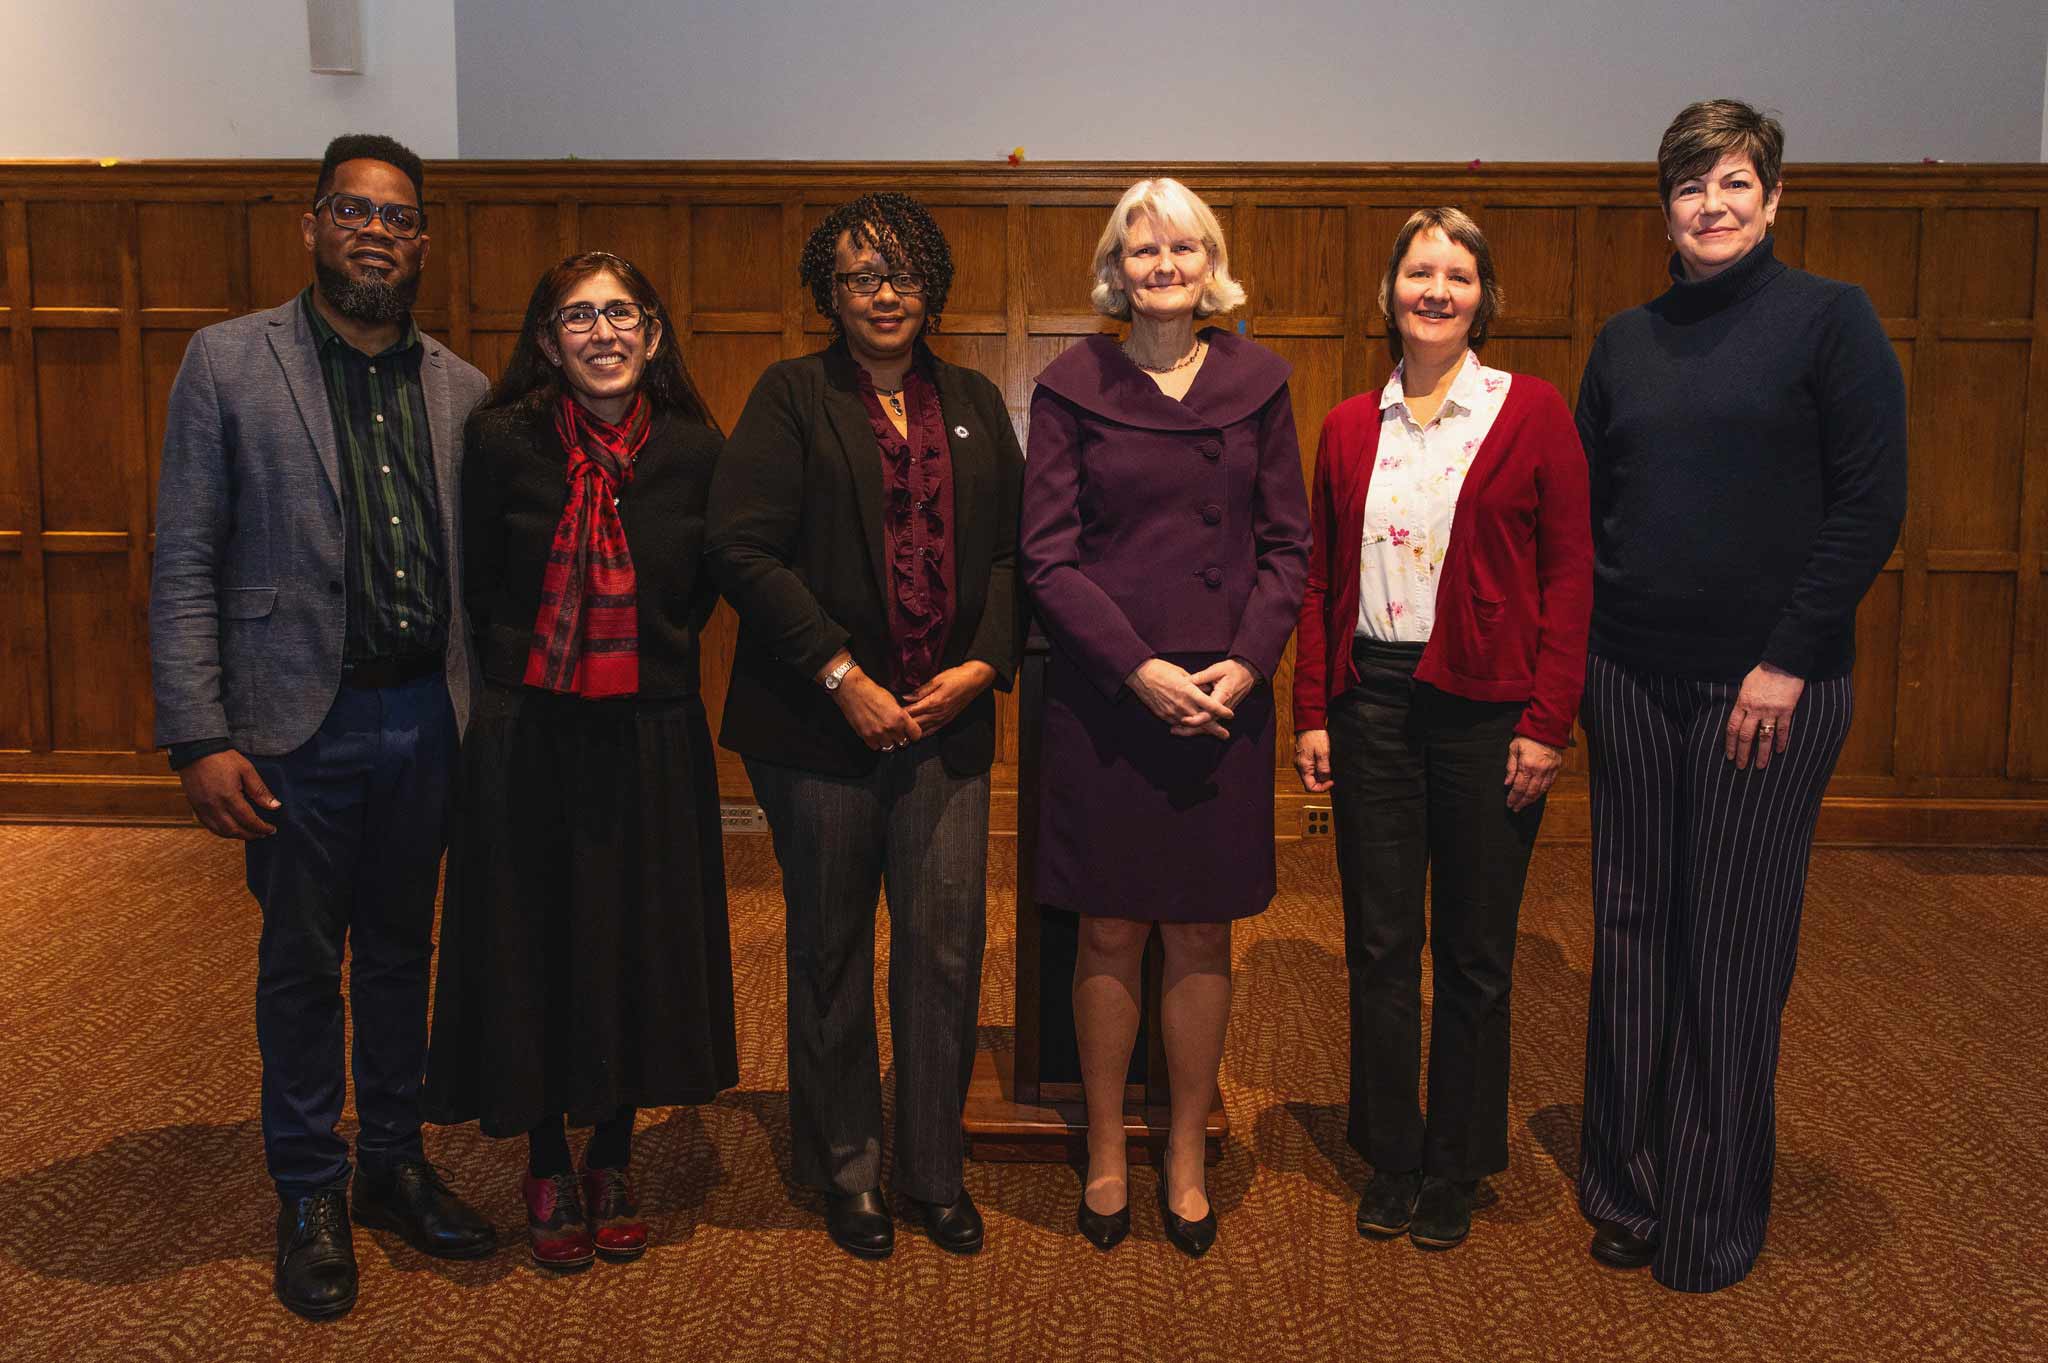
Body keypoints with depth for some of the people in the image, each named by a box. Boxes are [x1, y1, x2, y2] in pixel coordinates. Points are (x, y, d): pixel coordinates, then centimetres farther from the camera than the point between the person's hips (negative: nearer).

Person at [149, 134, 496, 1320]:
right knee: (303, 960, 9)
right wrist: (200, 738, -11)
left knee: (403, 950, 15)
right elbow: (184, 564, -6)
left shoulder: (461, 390, 7)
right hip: (302, 722, -3)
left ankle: (397, 1164, 32)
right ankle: (312, 1197, 24)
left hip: (427, 719, 3)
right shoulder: (229, 364, -3)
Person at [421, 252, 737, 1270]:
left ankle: (613, 1161, 30)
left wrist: (647, 662, 8)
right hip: (526, 738, -1)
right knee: (530, 944, 7)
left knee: (640, 942, 9)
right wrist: (528, 667, 5)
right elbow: (475, 584, 4)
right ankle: (548, 1168, 27)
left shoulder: (691, 449, -2)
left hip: (652, 738, 1)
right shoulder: (502, 440, -6)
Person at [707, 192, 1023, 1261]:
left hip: (946, 720, 3)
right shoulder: (792, 397, 1)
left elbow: (1014, 550, 11)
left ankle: (936, 1171, 21)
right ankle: (847, 1172, 25)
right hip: (818, 724, -3)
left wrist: (983, 663, -5)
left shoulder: (973, 404, 13)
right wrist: (842, 677, -13)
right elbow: (744, 549, -9)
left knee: (947, 945, 3)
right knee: (831, 950, 8)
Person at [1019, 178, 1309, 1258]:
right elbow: (1048, 557, -3)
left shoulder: (1255, 383, 7)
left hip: (1224, 695, 2)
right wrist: (1140, 669, -13)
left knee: (1201, 935, 8)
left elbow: (1288, 543, 6)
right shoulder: (1072, 388, 1)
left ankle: (1185, 1160, 22)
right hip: (1101, 695, -1)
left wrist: (1248, 662, -9)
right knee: (1110, 933, 6)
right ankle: (1106, 1156, 21)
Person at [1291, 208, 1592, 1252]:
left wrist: (1546, 724, -9)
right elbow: (1320, 579, 10)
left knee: (1474, 953, 8)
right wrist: (1311, 714, 4)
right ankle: (1391, 1160, 25)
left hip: (1485, 709, -3)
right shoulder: (1350, 428, 8)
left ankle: (1454, 1170, 25)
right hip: (1370, 703, 3)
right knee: (1379, 946, 9)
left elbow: (1570, 574, -4)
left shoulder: (1531, 412, -2)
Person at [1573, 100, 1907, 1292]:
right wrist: (1579, 649, 3)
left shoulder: (1828, 318, -2)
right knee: (1634, 930, 9)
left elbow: (1873, 504, -7)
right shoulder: (1627, 342, 10)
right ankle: (1624, 1191, 22)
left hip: (1770, 683, -4)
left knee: (1736, 948, 3)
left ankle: (1713, 1223, 18)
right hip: (1632, 677, 4)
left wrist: (1788, 659, -13)